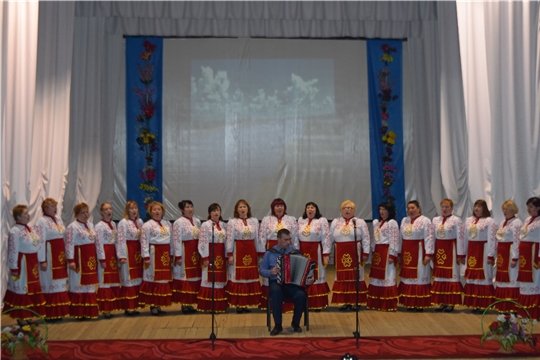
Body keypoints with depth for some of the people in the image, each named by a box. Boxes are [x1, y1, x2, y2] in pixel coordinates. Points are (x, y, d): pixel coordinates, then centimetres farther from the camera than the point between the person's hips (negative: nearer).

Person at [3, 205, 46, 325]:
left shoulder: (29, 228, 11)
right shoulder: (15, 231, -15)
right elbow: (13, 252, -16)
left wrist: (37, 263, 17)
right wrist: (14, 269, -17)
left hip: (32, 263, 8)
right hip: (22, 264, -8)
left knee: (31, 290, 13)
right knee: (21, 290, 1)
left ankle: (28, 316, 23)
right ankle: (20, 318, 11)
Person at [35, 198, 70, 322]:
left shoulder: (59, 219, 12)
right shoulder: (41, 221, -11)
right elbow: (40, 242, -15)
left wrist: (66, 255, 13)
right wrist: (42, 260, -18)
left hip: (60, 256, 7)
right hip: (49, 256, -7)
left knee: (60, 284, 11)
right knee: (50, 284, -1)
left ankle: (58, 312, 19)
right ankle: (50, 315, 6)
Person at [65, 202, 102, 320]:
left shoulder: (91, 225, 15)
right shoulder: (72, 227, -8)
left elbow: (97, 242, 16)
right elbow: (69, 244, -15)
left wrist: (101, 259, 14)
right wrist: (71, 260, -23)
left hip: (91, 259, 7)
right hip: (79, 259, -7)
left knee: (90, 285, 10)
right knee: (79, 285, -1)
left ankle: (89, 311, 17)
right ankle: (79, 313, 5)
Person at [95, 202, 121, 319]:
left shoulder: (113, 224, 13)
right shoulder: (99, 226, -8)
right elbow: (99, 243, -12)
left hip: (113, 254, 7)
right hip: (104, 253, -7)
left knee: (114, 279, 8)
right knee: (104, 280, -3)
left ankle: (110, 307, 15)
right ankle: (105, 309, 1)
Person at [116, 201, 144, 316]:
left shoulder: (140, 221, 12)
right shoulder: (123, 222, -8)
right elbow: (121, 240, -12)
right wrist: (122, 256, -16)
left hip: (138, 251, 7)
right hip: (128, 251, -7)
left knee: (138, 278, 8)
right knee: (128, 279, -2)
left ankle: (134, 306, 16)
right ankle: (128, 307, 4)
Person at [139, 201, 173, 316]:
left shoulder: (167, 224, 13)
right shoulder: (147, 225, -5)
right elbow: (144, 242, -11)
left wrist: (171, 255, 11)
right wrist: (146, 257, -16)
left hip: (165, 255, 6)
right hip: (154, 254, -6)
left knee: (164, 279, 7)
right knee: (153, 280, -2)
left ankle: (158, 305, 16)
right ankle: (153, 306, 5)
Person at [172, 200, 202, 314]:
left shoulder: (197, 221, 12)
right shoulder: (179, 222, -9)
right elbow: (177, 240, -12)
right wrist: (178, 256, -16)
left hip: (196, 253, 7)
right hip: (184, 253, -6)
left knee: (195, 276, 8)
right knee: (184, 277, -2)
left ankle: (190, 303, 17)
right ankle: (184, 304, 6)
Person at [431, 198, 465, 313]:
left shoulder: (456, 220, -6)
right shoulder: (435, 220, 9)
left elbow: (460, 238, -9)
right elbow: (432, 237, 11)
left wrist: (460, 255, -12)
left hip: (451, 250, -5)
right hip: (439, 251, 5)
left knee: (451, 275, -1)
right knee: (439, 276, 7)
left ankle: (451, 303, 7)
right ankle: (442, 302, 16)